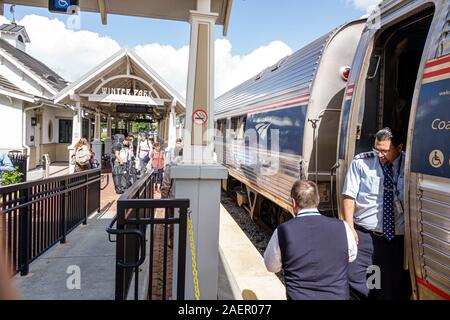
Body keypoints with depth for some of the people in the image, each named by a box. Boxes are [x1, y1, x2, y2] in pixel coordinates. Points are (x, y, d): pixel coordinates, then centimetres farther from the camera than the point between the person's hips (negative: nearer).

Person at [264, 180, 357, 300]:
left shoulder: (283, 231, -16)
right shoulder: (342, 227, -12)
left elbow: (272, 266, 1)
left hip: (299, 296, -1)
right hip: (338, 296, 2)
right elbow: (351, 256, 9)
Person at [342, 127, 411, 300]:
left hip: (396, 236, 1)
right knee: (353, 275, -8)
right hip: (364, 233, -1)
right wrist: (349, 227, -11)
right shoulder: (361, 161, -6)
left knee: (395, 285, 12)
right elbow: (349, 196, -4)